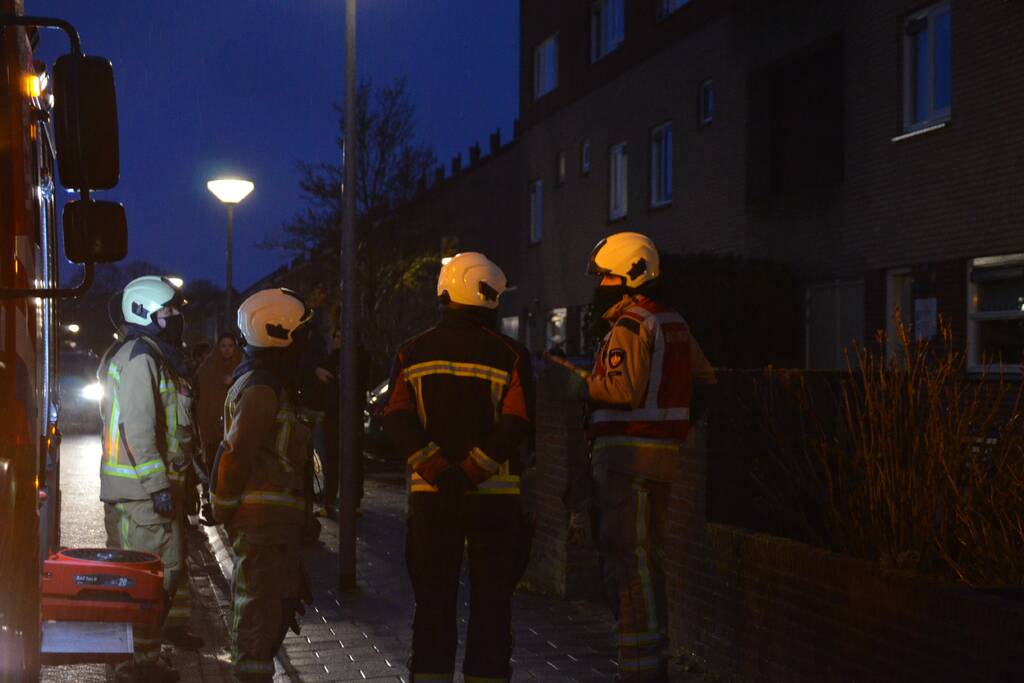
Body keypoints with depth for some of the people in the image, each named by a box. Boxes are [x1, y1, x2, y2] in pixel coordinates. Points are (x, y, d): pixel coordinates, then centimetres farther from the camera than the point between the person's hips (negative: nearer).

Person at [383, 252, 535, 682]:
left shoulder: (413, 352, 4)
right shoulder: (509, 355, -4)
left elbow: (397, 420, -6)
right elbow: (516, 425, -15)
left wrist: (437, 469, -12)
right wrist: (470, 470, -15)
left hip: (430, 496, 2)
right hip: (495, 496, -2)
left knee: (433, 602, 9)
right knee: (491, 604, 7)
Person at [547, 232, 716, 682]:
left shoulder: (630, 325, -13)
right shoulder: (673, 323, 17)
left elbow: (624, 389, -22)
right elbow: (703, 381, 22)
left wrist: (580, 383, -7)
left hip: (628, 455, -10)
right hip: (662, 454, 10)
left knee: (627, 559, -8)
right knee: (647, 556, 14)